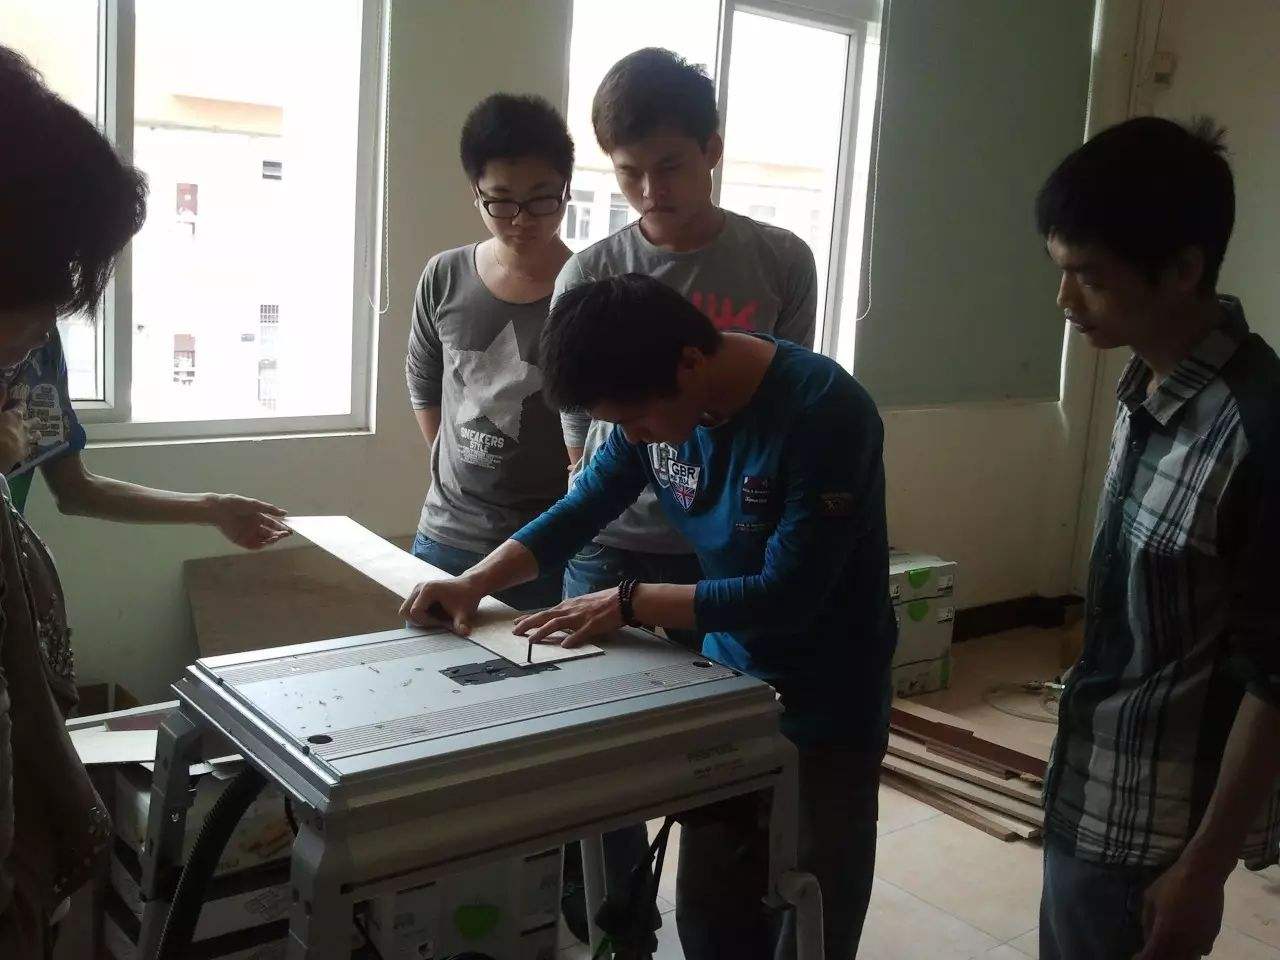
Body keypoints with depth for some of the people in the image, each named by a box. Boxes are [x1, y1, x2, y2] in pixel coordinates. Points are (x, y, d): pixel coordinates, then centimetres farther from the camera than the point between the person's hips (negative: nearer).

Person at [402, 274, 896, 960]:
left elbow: (786, 593, -27)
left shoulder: (823, 411, -26)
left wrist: (630, 605, -25)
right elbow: (577, 512, 3)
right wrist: (476, 581, -11)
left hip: (828, 710, -5)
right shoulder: (658, 402, -6)